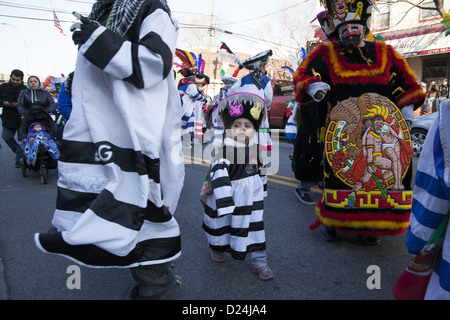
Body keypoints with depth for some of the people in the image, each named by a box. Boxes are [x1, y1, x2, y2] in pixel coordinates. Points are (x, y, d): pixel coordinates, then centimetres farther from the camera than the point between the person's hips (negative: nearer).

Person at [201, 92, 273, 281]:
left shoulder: (255, 148, -2)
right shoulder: (225, 150, -21)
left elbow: (260, 170, 14)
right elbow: (219, 176, -26)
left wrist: (262, 190, 23)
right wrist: (224, 202, -29)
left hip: (251, 198, 4)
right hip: (229, 195, -4)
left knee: (254, 226, 8)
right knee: (222, 222, 18)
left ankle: (259, 261, 22)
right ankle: (216, 247, 48)